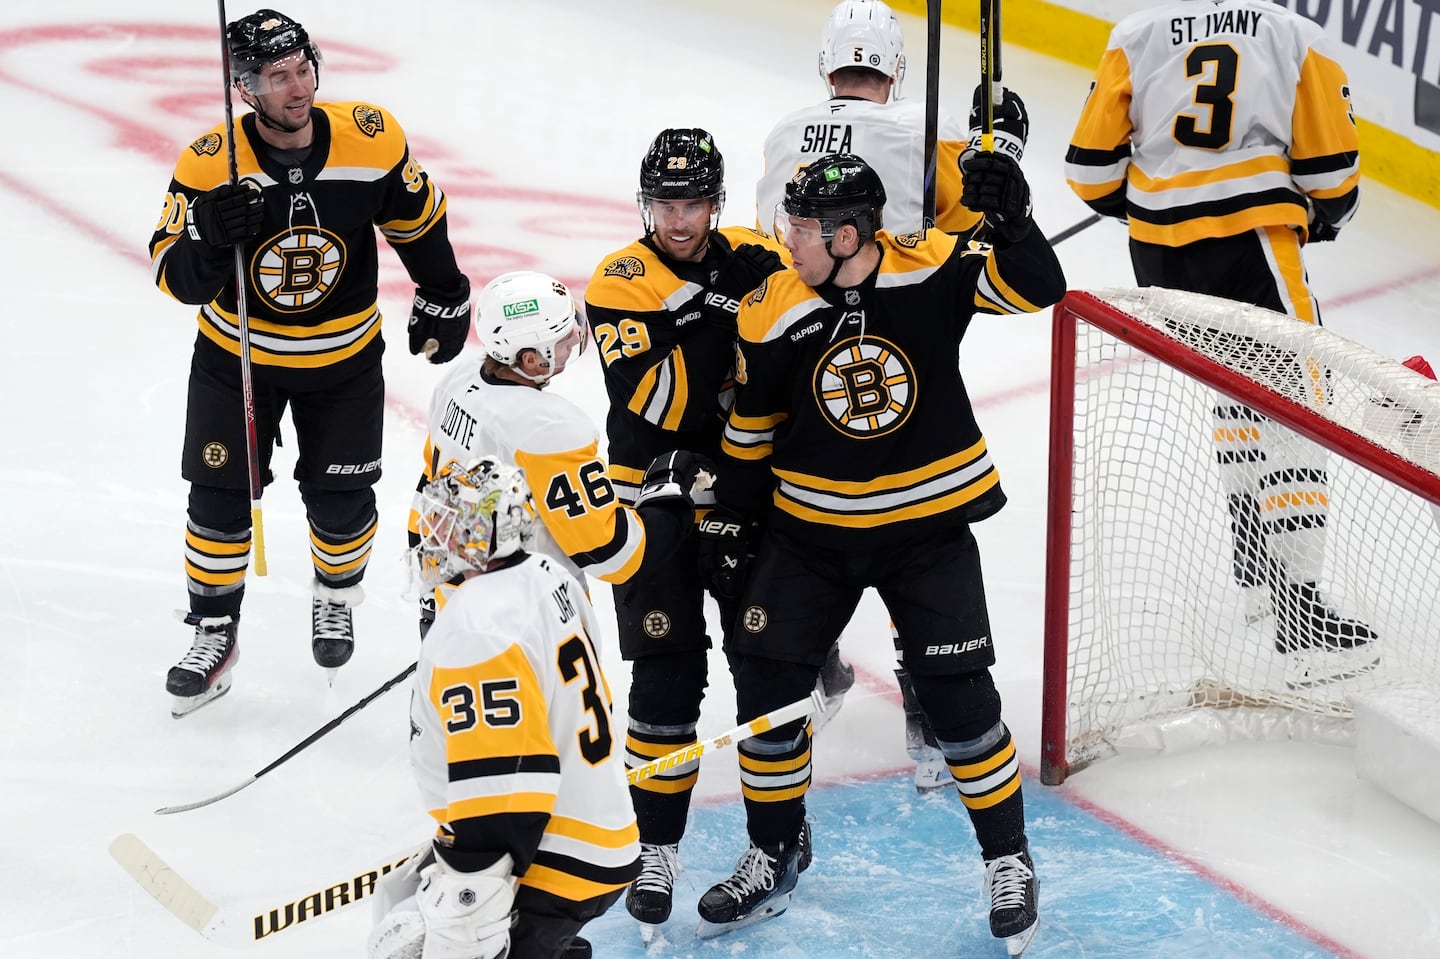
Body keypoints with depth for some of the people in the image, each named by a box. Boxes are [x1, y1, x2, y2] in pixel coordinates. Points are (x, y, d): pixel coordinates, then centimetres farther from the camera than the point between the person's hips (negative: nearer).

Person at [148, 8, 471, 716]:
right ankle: (214, 631, 21)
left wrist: (443, 299, 10)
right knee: (221, 498, 0)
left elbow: (418, 219, 0)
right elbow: (177, 279, -19)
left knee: (341, 500, 8)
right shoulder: (210, 164, -23)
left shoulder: (372, 140, -19)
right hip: (236, 354, -1)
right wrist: (210, 238, -40)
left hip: (344, 357, 1)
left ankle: (335, 598, 39)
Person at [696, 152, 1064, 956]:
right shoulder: (772, 314, -9)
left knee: (958, 695, -3)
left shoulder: (931, 269, -14)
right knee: (766, 682, 1)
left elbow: (1035, 288, -19)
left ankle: (1009, 861, 17)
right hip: (811, 527, 2)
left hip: (929, 522, -2)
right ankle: (772, 861, 21)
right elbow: (752, 423, 4)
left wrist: (1009, 222, -36)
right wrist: (733, 515, 10)